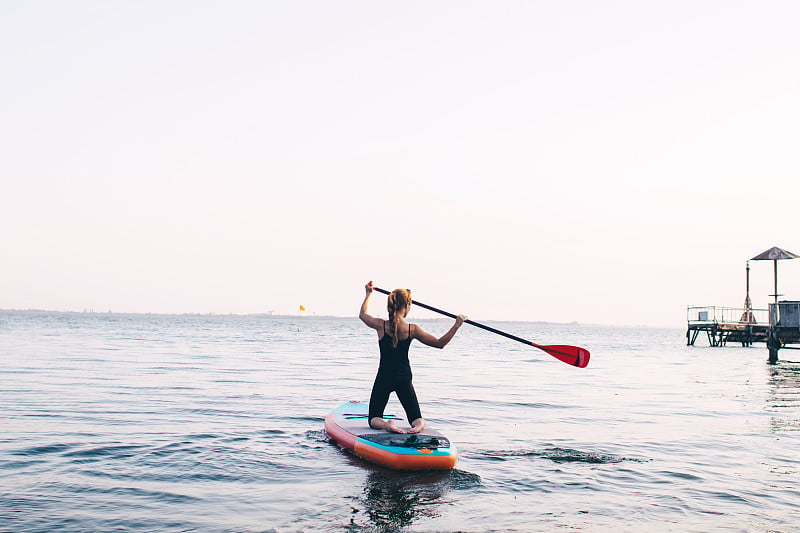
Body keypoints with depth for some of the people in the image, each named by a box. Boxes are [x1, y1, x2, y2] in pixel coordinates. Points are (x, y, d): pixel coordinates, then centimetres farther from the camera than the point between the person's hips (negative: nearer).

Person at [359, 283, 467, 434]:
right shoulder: (412, 329, -11)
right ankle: (419, 425, -24)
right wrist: (456, 326, 2)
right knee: (416, 419, 13)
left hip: (384, 377, 0)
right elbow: (440, 343, -4)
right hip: (404, 378, 0)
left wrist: (368, 294, 26)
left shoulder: (381, 325, -11)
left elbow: (362, 314, 12)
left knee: (374, 420, 11)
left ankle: (385, 424, -25)